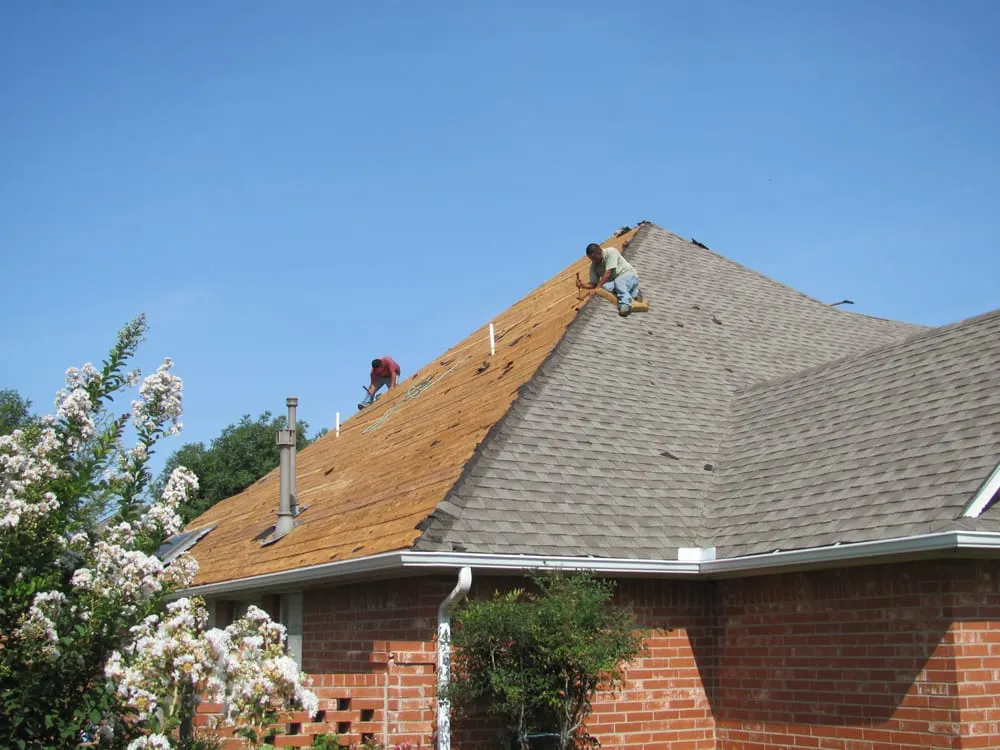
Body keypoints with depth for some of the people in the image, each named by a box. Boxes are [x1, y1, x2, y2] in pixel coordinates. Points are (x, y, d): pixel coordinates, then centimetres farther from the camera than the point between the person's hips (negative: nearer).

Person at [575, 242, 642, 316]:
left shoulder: (611, 252, -16)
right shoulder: (593, 265, 3)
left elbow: (608, 273, -23)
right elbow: (593, 284, 2)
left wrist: (597, 287, -27)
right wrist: (583, 285, -20)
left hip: (630, 275, -5)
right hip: (614, 282, 5)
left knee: (618, 281, -38)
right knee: (605, 286, -29)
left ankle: (625, 305, -51)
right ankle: (634, 293, -18)